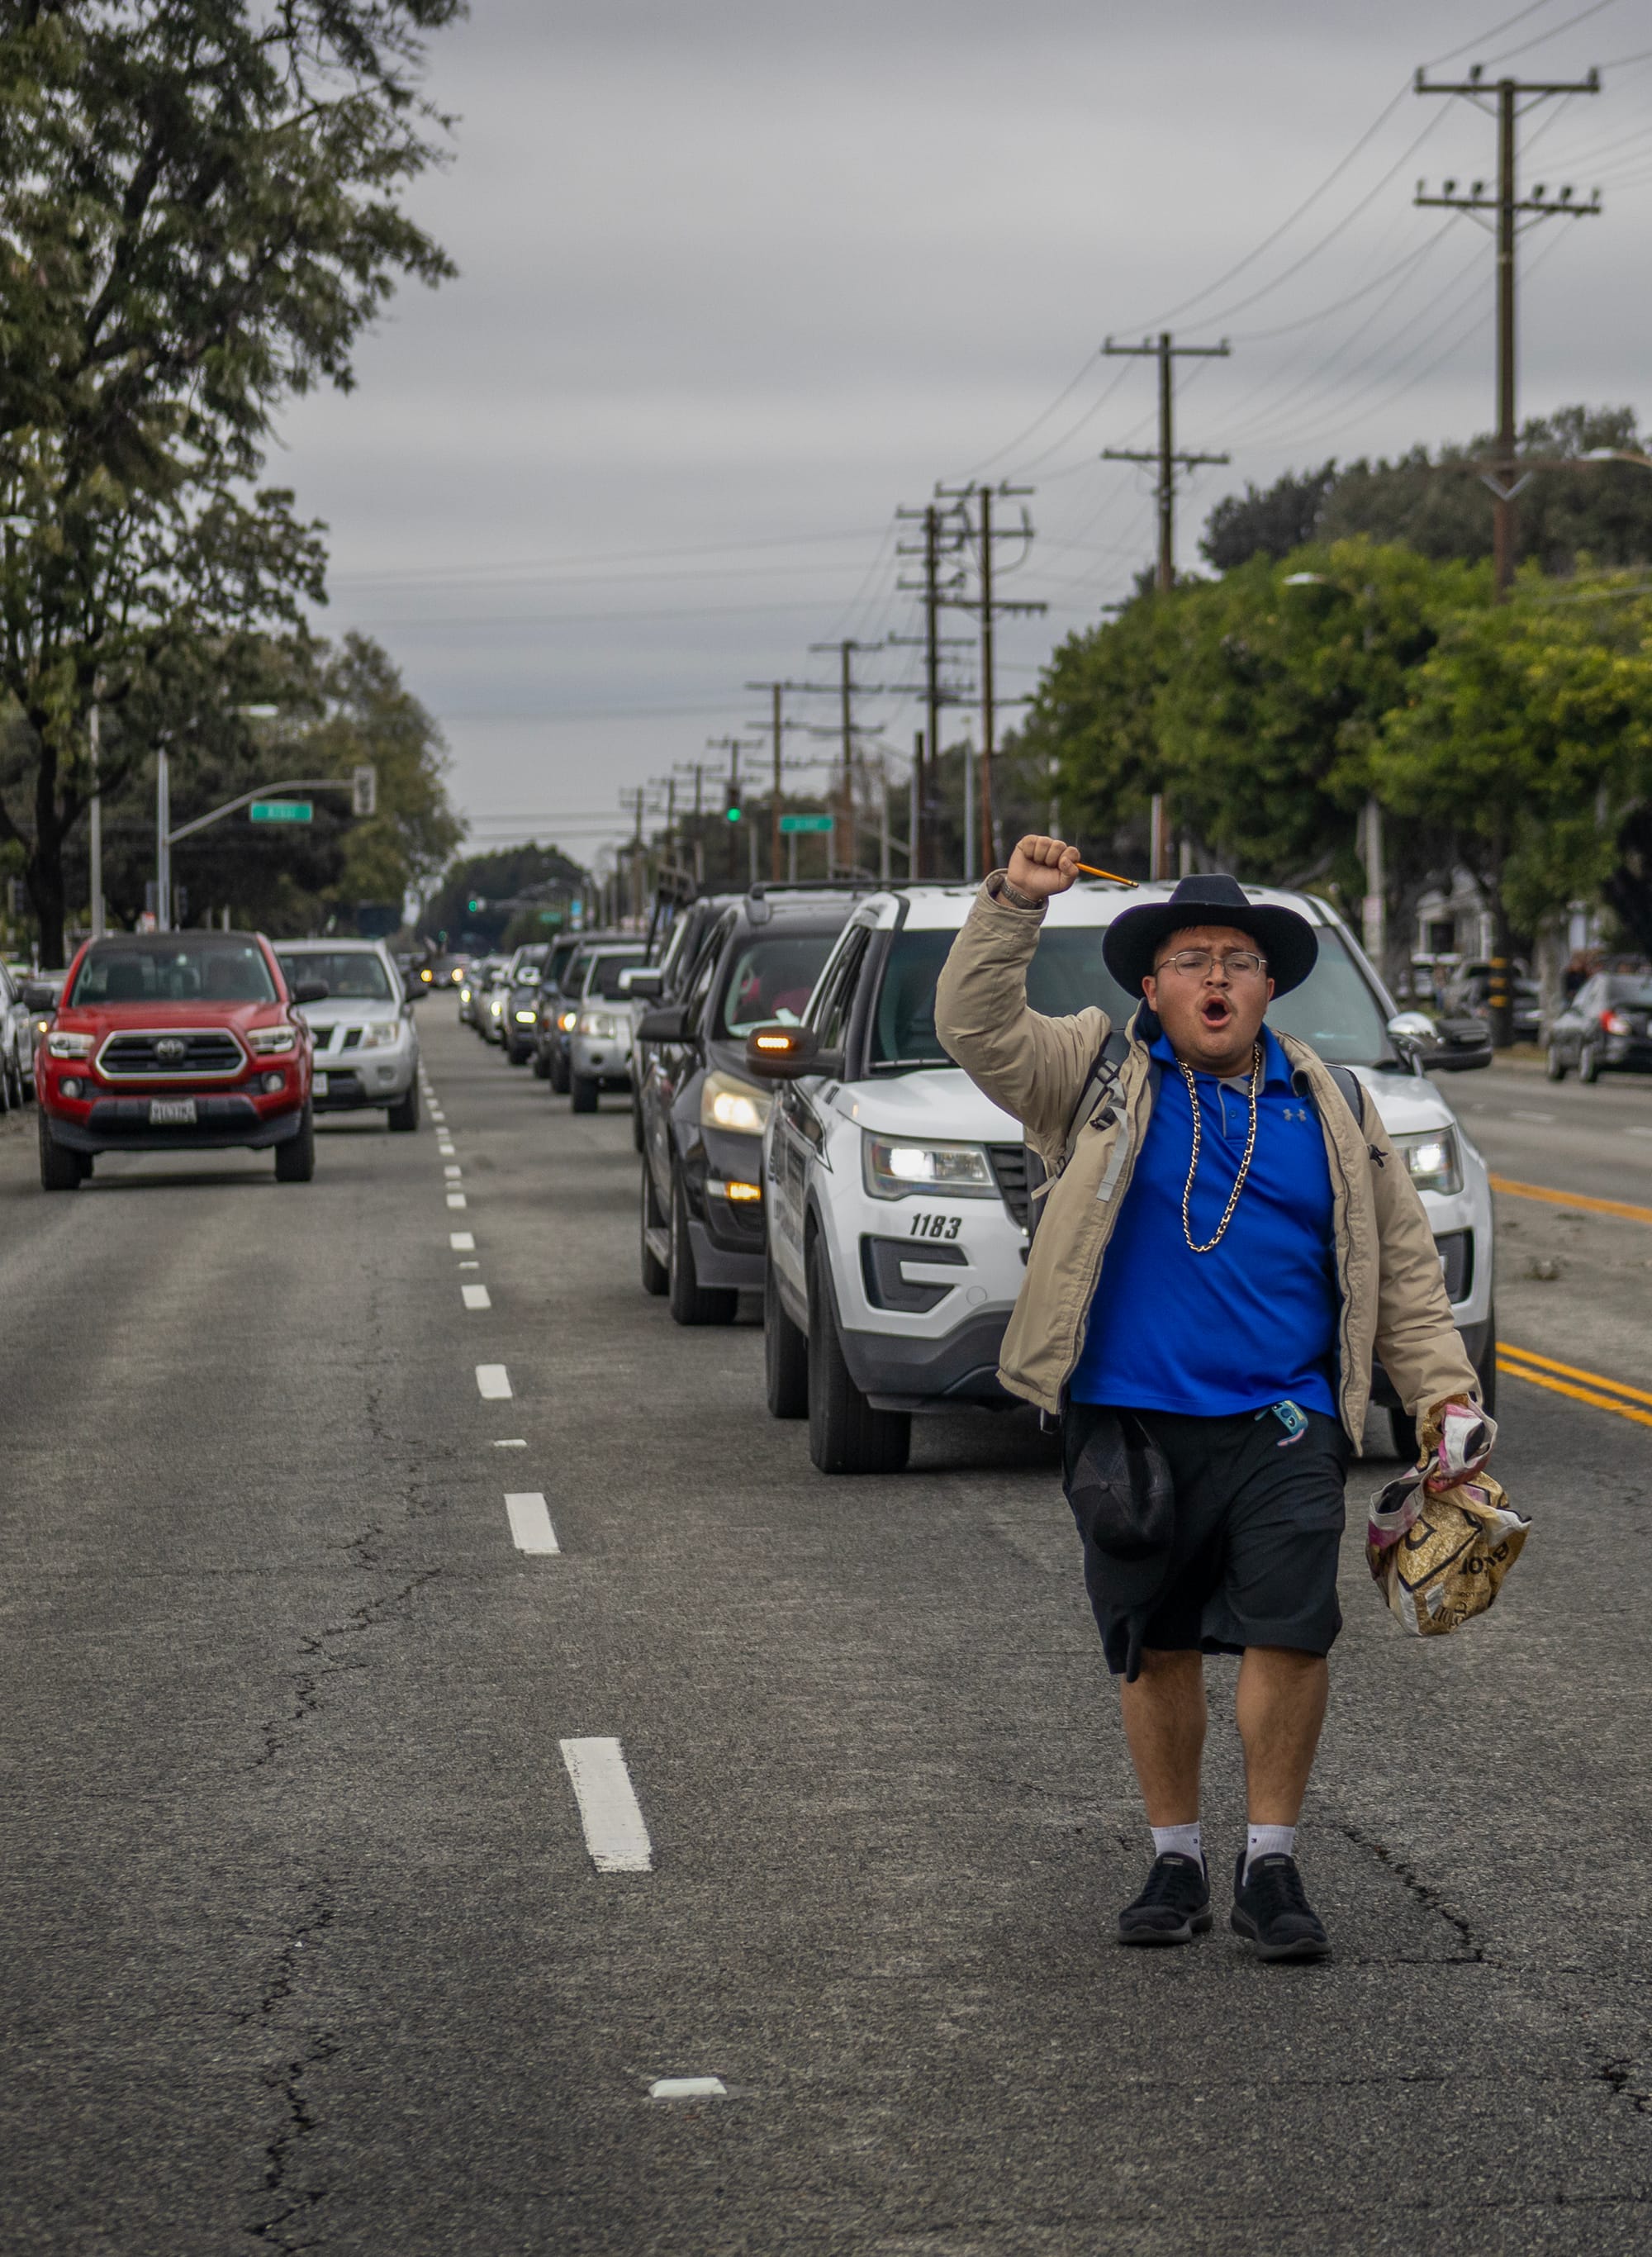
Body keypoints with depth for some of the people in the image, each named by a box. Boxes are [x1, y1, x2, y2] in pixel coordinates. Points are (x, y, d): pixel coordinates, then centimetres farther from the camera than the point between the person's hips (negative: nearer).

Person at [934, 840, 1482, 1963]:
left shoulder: (1329, 1105, 12)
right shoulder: (1099, 1074, 7)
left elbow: (1401, 1261, 16)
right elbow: (978, 1030, -6)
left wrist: (1443, 1384, 8)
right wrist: (1014, 905, -17)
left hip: (1282, 1427, 0)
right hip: (1130, 1424, 0)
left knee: (1290, 1635, -10)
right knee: (1157, 1650, 6)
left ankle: (1270, 1865, 3)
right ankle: (1177, 1858, 21)